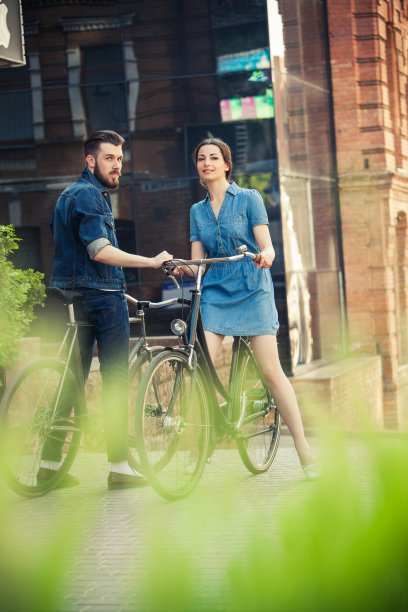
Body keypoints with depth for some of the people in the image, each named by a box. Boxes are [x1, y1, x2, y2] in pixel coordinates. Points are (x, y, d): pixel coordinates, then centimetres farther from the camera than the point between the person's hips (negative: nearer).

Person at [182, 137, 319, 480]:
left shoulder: (249, 198, 3)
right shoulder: (197, 211, 14)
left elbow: (267, 246, -4)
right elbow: (197, 261, 8)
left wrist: (265, 256, -27)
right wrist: (183, 267, -14)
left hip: (251, 291, -3)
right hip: (214, 293, 3)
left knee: (271, 371, -7)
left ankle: (304, 449, -1)